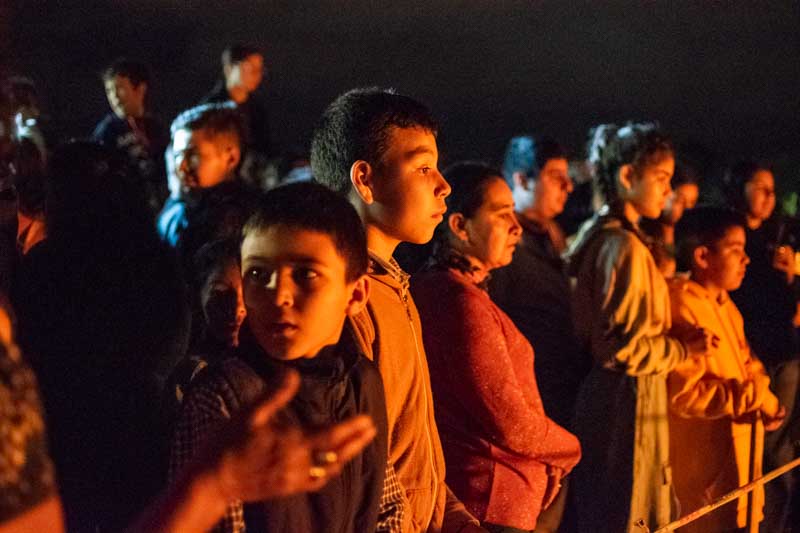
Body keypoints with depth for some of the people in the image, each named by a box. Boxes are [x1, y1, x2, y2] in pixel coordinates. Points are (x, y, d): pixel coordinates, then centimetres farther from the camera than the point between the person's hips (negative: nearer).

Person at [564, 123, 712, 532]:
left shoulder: (595, 236, 11)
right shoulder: (625, 247, -19)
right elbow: (625, 347, -22)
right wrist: (681, 348, -7)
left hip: (599, 394, 10)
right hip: (627, 404, -10)